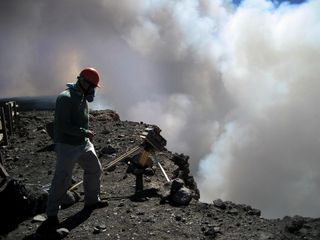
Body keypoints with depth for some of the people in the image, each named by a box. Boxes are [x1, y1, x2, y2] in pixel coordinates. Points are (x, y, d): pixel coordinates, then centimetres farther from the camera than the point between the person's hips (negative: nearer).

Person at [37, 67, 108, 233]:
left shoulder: (83, 98, 7)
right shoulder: (65, 98, -21)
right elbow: (63, 125, -26)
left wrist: (87, 134, 10)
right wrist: (85, 132, -22)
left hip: (84, 144, 9)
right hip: (67, 146, -9)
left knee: (94, 170, 19)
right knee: (61, 182, -8)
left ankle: (92, 201, 38)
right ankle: (52, 217, 2)